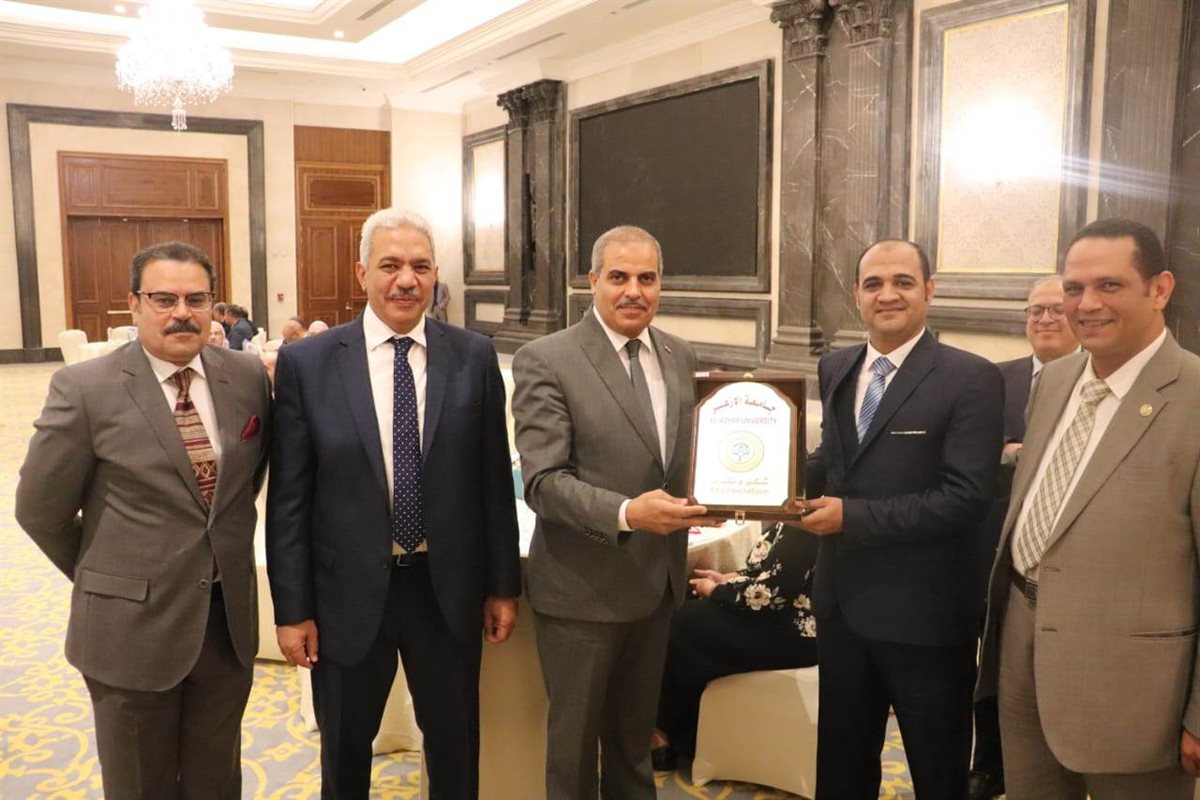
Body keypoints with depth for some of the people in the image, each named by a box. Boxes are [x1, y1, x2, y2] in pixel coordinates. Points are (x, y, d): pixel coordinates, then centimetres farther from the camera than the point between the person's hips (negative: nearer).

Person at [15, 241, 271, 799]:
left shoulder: (248, 378, -2)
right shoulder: (84, 388, -12)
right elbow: (39, 509, -4)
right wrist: (105, 579, 5)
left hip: (229, 620, 3)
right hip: (132, 627, -3)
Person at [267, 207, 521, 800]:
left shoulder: (474, 357, -3)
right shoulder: (306, 363, -7)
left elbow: (494, 479, 1)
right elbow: (288, 499, -4)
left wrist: (503, 585, 3)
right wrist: (292, 608, -4)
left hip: (448, 590, 1)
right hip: (348, 594, 0)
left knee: (456, 748, 19)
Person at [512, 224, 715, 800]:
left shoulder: (679, 356, 5)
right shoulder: (545, 360, -14)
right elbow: (542, 482, -19)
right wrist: (626, 513, -33)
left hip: (657, 579, 6)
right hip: (582, 585, -5)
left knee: (635, 732, 24)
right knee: (574, 735, 15)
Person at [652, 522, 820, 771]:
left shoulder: (802, 526, -24)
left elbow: (767, 594, -25)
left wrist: (714, 590, -9)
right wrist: (725, 579, 6)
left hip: (792, 632, -9)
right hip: (783, 615, 9)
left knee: (685, 625, -6)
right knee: (692, 615, 7)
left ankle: (667, 733, 11)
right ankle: (675, 727, 13)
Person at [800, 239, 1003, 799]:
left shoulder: (971, 379, -14)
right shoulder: (835, 369, 6)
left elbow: (965, 497, -21)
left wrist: (852, 516, -22)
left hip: (923, 611, -6)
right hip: (842, 601, 6)